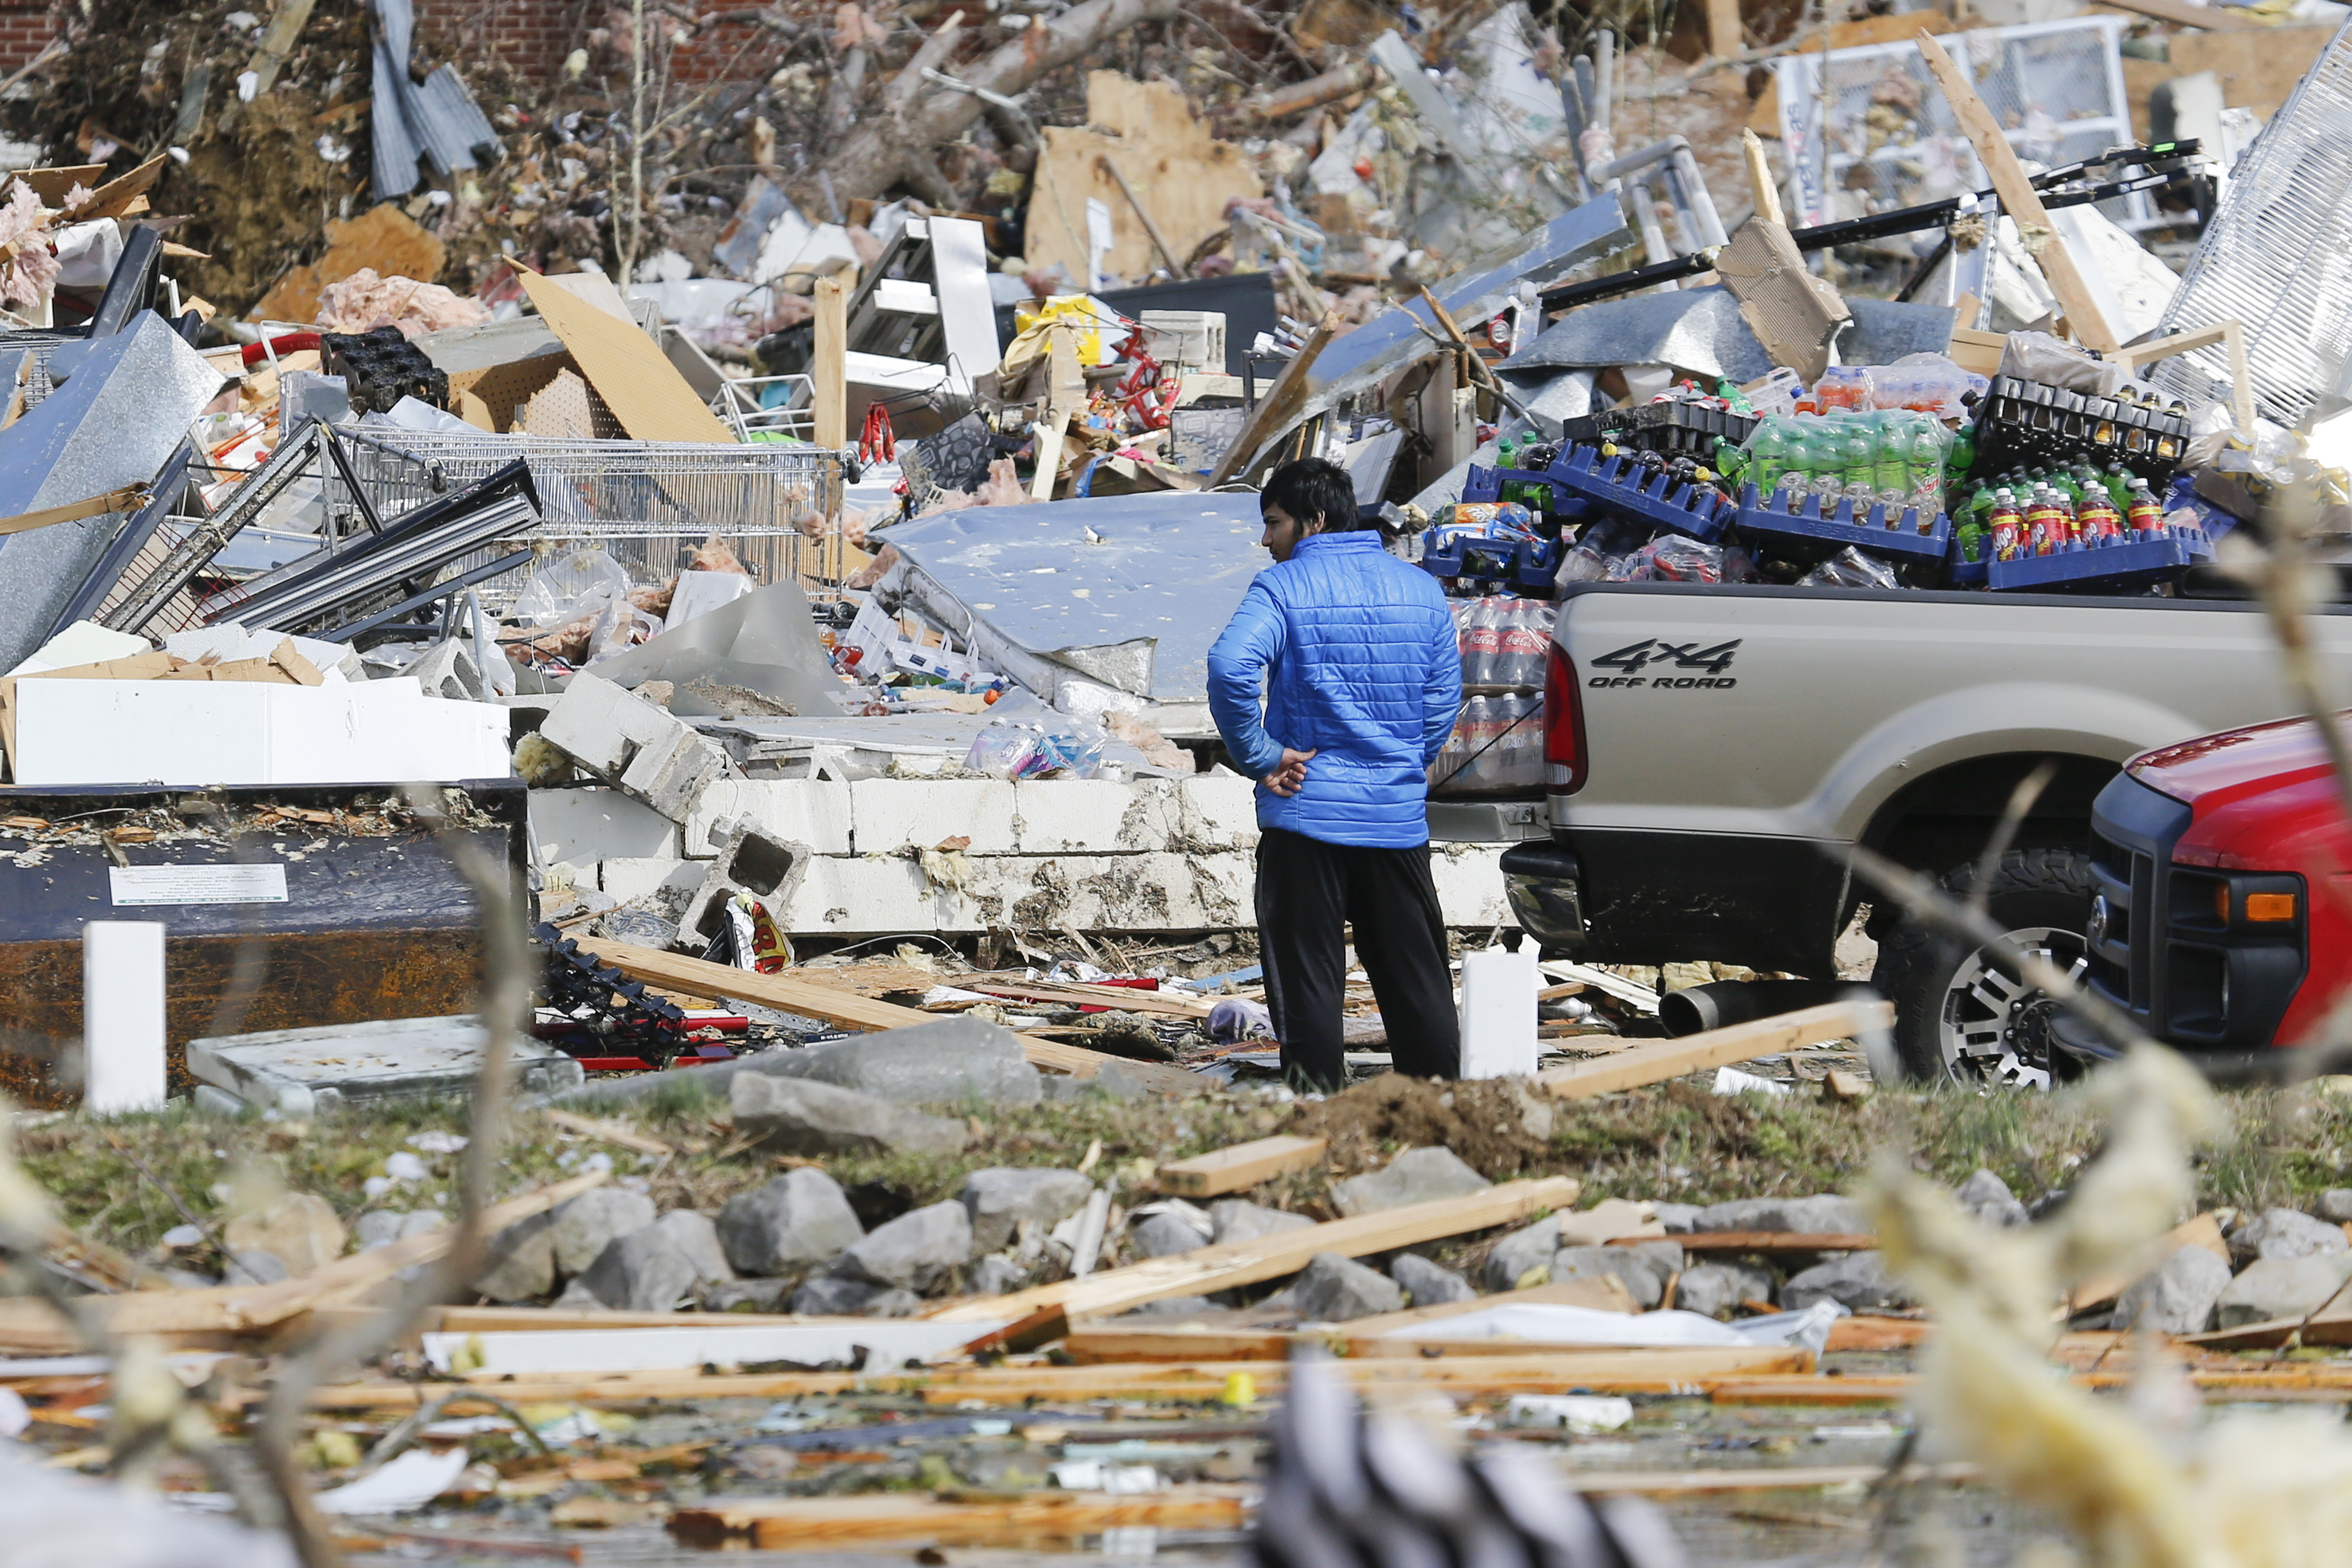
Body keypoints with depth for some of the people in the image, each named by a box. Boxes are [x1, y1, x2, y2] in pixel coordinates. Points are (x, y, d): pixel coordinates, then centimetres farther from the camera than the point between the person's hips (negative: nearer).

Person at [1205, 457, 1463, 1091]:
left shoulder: (1283, 588, -7)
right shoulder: (1420, 588, 9)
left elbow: (1230, 667, -22)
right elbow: (1445, 694, 11)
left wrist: (1260, 755, -13)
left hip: (1307, 812, -4)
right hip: (1399, 818, 4)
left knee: (1307, 979, 0)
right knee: (1416, 978, 10)